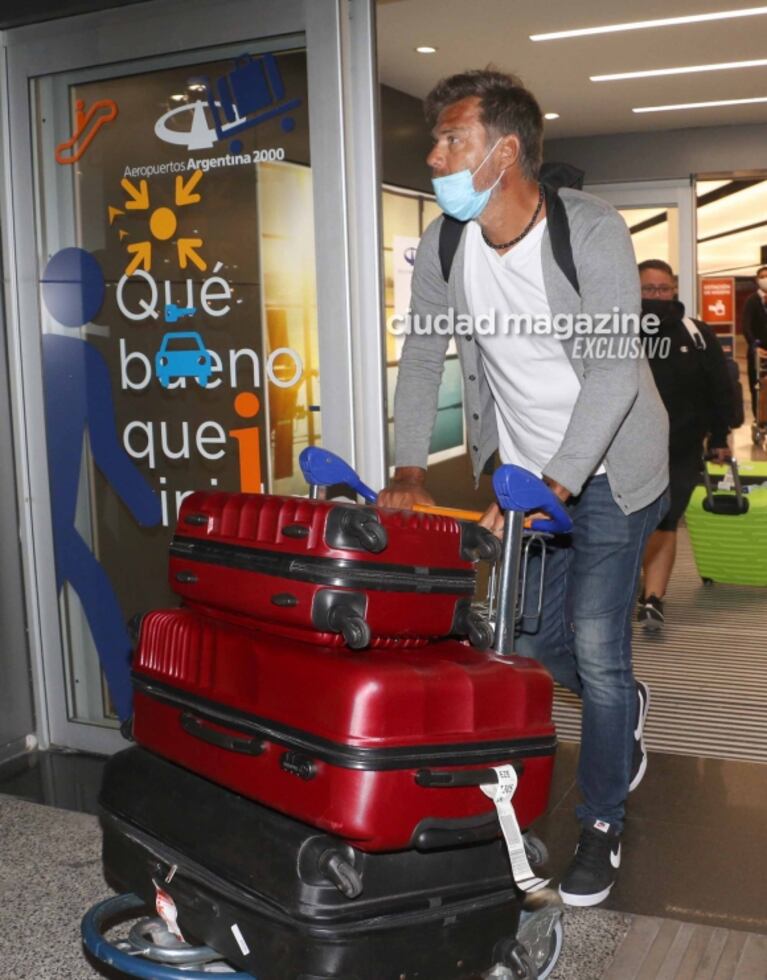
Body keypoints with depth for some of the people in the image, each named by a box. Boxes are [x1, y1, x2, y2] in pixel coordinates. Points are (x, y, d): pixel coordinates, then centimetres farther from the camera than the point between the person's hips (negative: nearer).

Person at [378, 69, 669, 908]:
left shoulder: (592, 233, -22)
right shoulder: (443, 247, -7)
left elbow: (612, 371, -26)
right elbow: (421, 356, 1)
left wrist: (549, 489, -33)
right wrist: (409, 473, -7)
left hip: (607, 468, -5)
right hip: (523, 468, 5)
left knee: (595, 644, -7)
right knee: (532, 639, 10)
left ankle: (601, 826, 13)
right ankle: (624, 710, 43)